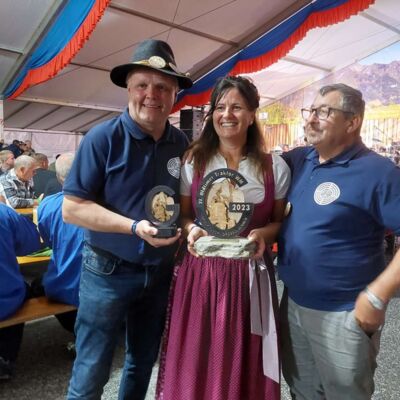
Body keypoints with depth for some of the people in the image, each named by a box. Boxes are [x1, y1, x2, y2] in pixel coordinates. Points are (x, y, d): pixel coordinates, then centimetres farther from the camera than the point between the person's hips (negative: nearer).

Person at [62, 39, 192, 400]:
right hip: (108, 271, -4)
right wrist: (135, 227, -26)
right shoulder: (103, 138, -15)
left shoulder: (182, 144, -1)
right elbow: (72, 208, -17)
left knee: (144, 363, 22)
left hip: (160, 272, 5)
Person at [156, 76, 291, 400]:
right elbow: (182, 215, 9)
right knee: (196, 361, 9)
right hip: (201, 272, 1)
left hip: (250, 275, 0)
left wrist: (264, 233, -13)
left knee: (244, 364, 11)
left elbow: (282, 220, 8)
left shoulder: (275, 167, 1)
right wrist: (191, 229, -13)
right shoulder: (192, 162, 2)